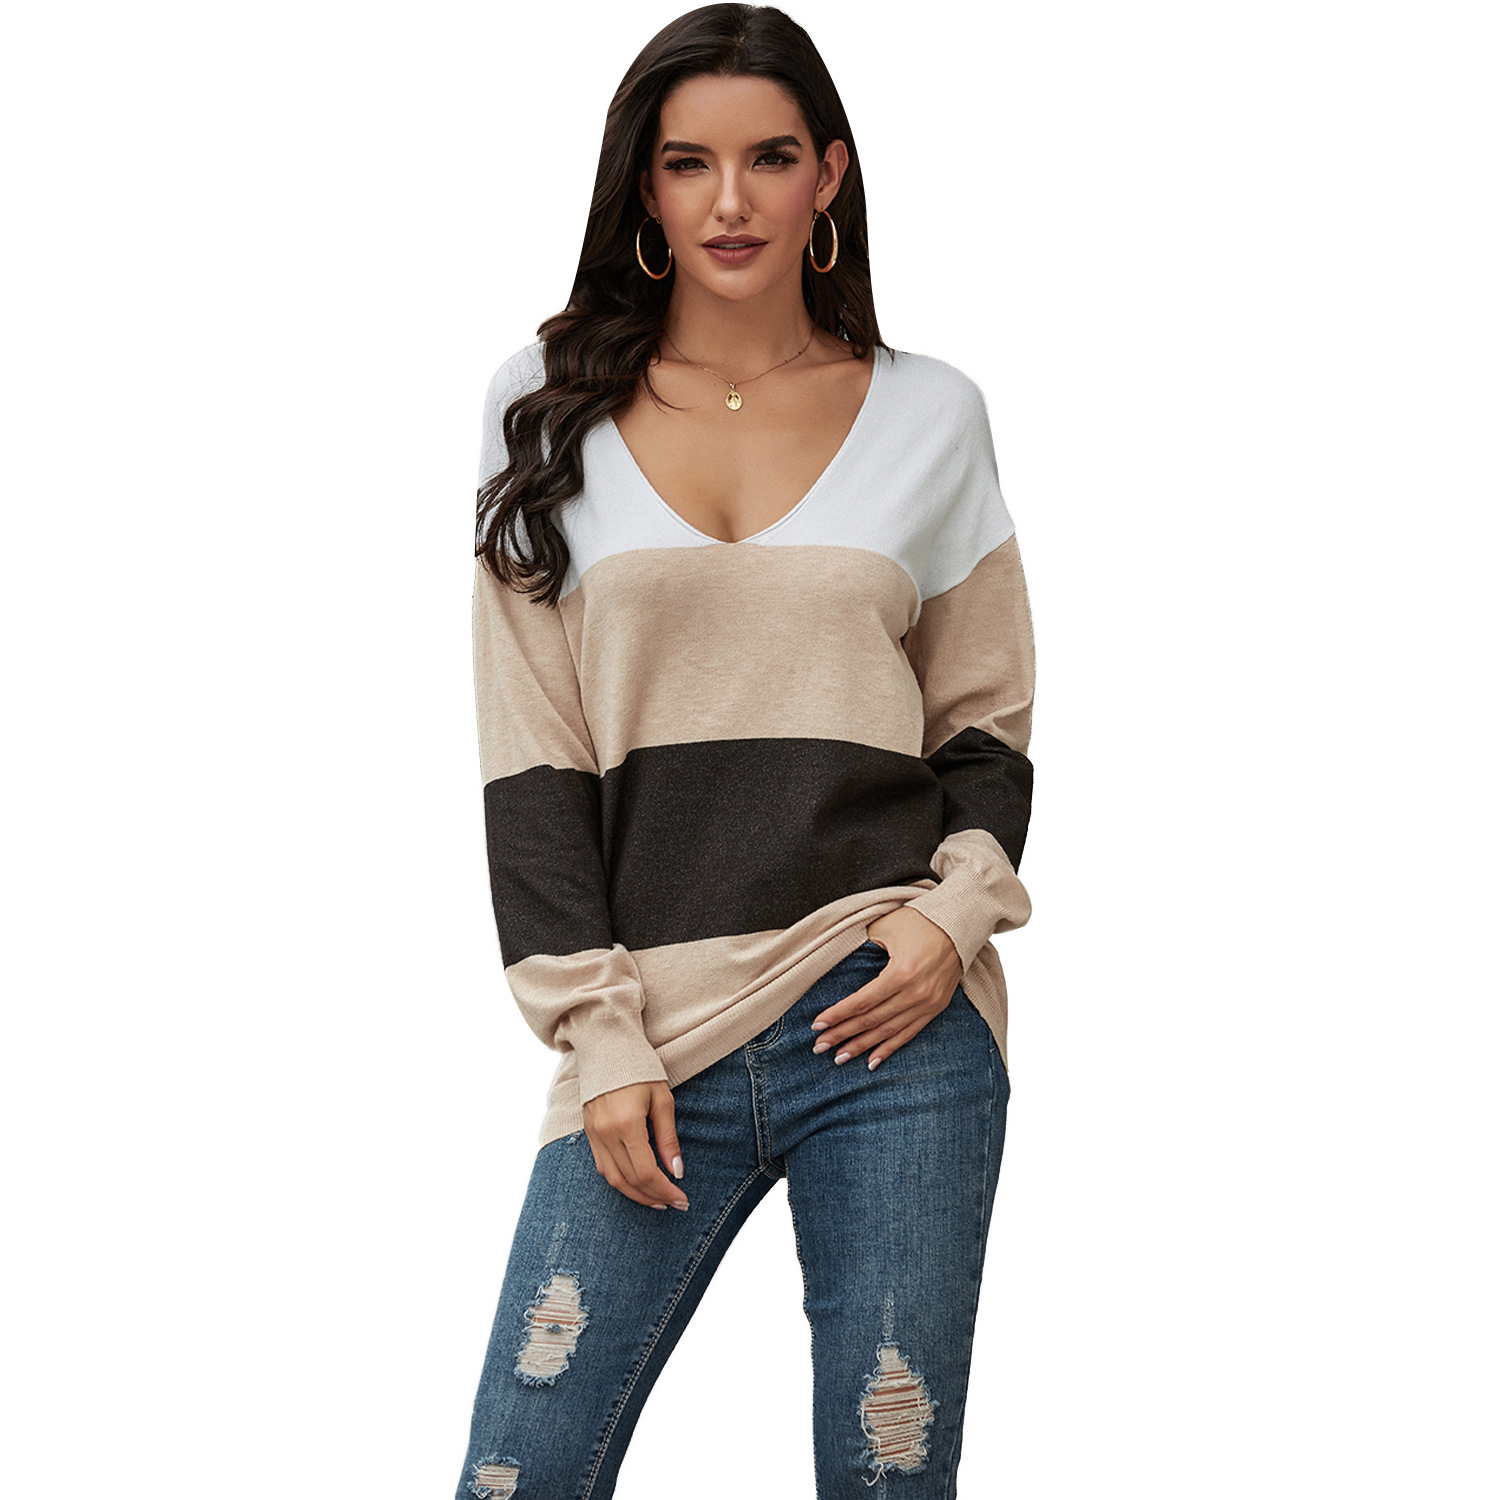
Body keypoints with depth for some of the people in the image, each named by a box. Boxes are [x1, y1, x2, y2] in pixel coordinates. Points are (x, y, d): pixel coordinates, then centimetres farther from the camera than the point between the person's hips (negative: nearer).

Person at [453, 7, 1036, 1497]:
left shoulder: (931, 413, 8)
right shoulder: (552, 407, 6)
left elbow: (987, 718, 14)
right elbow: (529, 757, 4)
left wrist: (960, 911, -5)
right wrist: (599, 1032, -3)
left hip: (895, 1021, 0)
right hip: (657, 1039, 0)